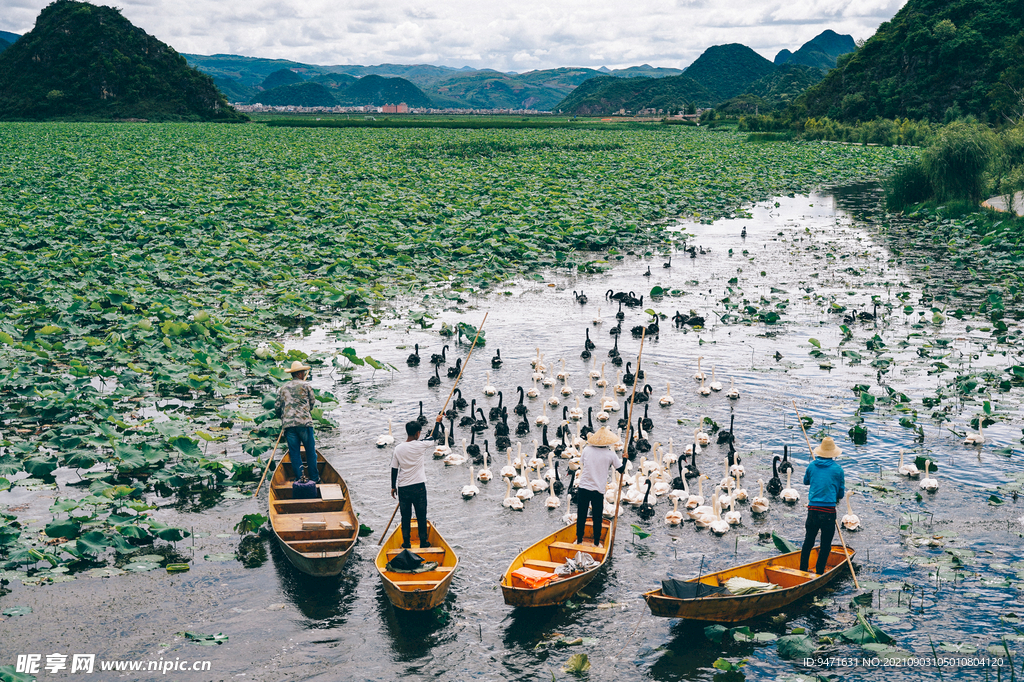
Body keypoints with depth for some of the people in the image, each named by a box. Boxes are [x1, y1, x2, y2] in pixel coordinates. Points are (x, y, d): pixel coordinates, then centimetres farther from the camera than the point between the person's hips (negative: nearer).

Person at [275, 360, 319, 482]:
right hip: (304, 422, -3)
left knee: (294, 453, 7)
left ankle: (299, 478, 8)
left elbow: (277, 407, 12)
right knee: (310, 451, 7)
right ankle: (314, 477, 11)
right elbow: (312, 402, 8)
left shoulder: (283, 388, 13)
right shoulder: (305, 385, 2)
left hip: (288, 424, 3)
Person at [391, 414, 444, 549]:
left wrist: (393, 487, 14)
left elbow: (394, 469, 3)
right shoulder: (421, 445, -11)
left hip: (403, 488, 2)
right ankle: (423, 542, 16)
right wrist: (437, 422, 24)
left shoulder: (398, 448, -3)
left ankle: (406, 543, 17)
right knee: (421, 516, 9)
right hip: (418, 487, -2)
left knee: (405, 517, 11)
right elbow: (433, 437, 8)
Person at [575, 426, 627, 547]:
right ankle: (596, 543, 20)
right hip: (598, 491, -1)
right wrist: (624, 459, 20)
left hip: (583, 488, 1)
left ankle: (579, 540, 22)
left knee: (581, 516, 12)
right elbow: (621, 469, 4)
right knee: (597, 518, 12)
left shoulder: (586, 450, -1)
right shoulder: (611, 454, -5)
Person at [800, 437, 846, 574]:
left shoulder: (812, 465, 3)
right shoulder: (837, 469, -3)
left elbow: (806, 481, 23)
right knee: (825, 545, 8)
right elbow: (841, 493, 6)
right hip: (828, 511, -3)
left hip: (812, 509, 3)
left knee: (808, 542, 17)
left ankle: (802, 570, 22)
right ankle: (819, 573, 9)